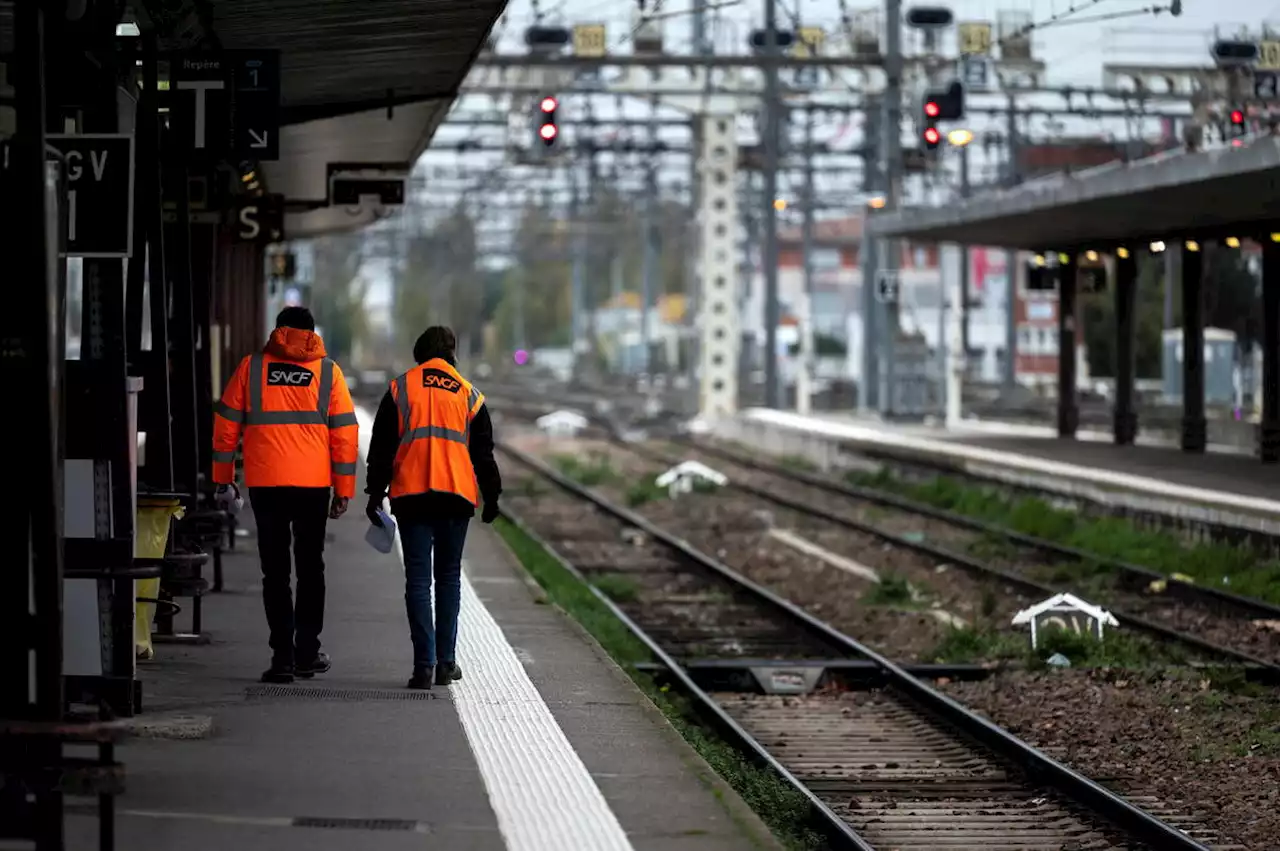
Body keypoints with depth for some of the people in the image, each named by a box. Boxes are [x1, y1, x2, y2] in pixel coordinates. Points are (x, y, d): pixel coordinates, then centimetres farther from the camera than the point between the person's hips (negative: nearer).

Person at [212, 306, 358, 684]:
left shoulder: (251, 367, 5)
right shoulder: (327, 371, 5)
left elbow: (226, 423, 6)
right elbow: (345, 432, 3)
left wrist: (223, 475, 16)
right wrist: (344, 490, 7)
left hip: (264, 483, 0)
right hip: (313, 484, 0)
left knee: (275, 571, 4)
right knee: (309, 567, 13)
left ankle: (283, 656, -2)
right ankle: (307, 652, 12)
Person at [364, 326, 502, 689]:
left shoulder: (400, 389, 4)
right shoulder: (468, 394, 8)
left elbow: (382, 446, 2)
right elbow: (483, 452, 11)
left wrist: (375, 492, 6)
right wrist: (491, 496, 19)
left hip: (411, 496, -1)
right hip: (456, 496, 1)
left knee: (418, 580, -1)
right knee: (449, 578, 12)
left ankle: (424, 664, -10)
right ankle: (446, 662, 11)